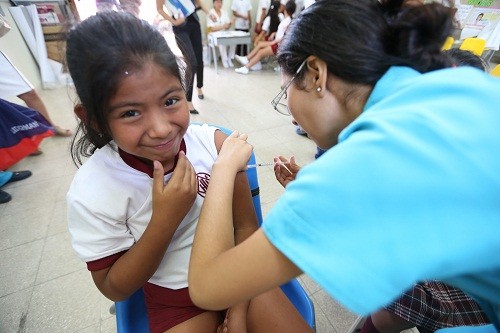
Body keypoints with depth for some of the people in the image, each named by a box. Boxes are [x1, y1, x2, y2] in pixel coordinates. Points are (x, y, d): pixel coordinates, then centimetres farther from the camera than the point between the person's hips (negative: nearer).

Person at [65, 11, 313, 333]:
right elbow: (115, 288, -10)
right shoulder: (91, 193, -20)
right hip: (175, 298, 0)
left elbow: (246, 225, -10)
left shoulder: (215, 143, -19)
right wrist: (165, 219, -26)